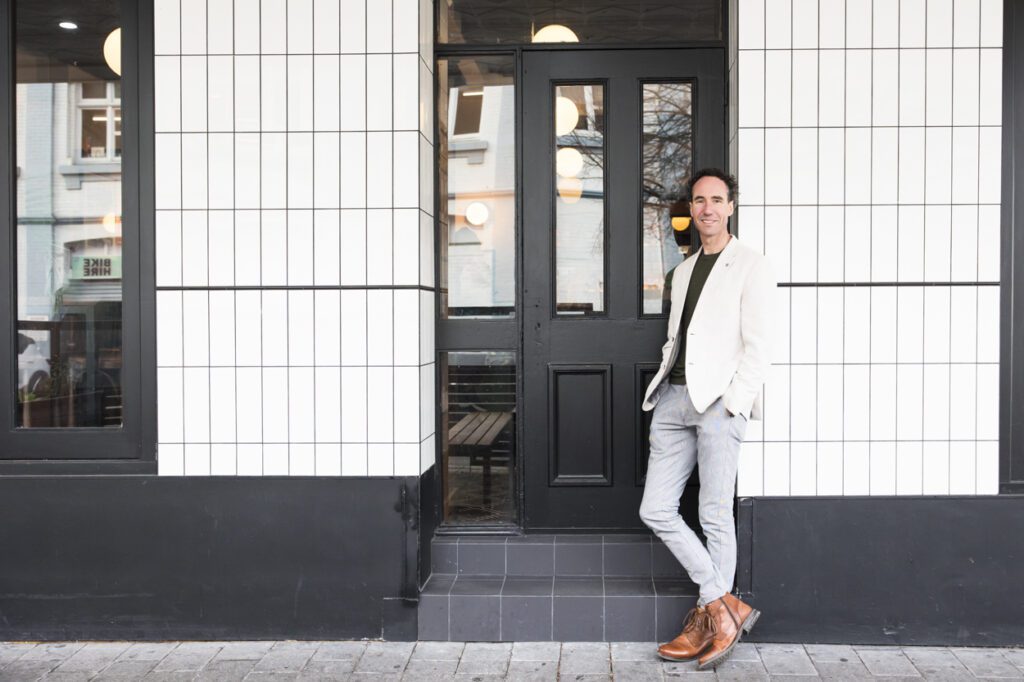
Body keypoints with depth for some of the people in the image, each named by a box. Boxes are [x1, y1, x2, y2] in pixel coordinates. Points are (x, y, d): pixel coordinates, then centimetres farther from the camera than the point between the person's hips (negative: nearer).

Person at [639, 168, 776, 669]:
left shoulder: (750, 266, 1)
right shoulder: (683, 271, 23)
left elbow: (758, 346, -6)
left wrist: (732, 402, -14)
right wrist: (663, 384, 12)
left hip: (719, 399, -7)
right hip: (674, 398, 7)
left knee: (715, 515, -2)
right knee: (655, 510, 1)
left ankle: (709, 617, 11)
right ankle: (726, 605, 10)